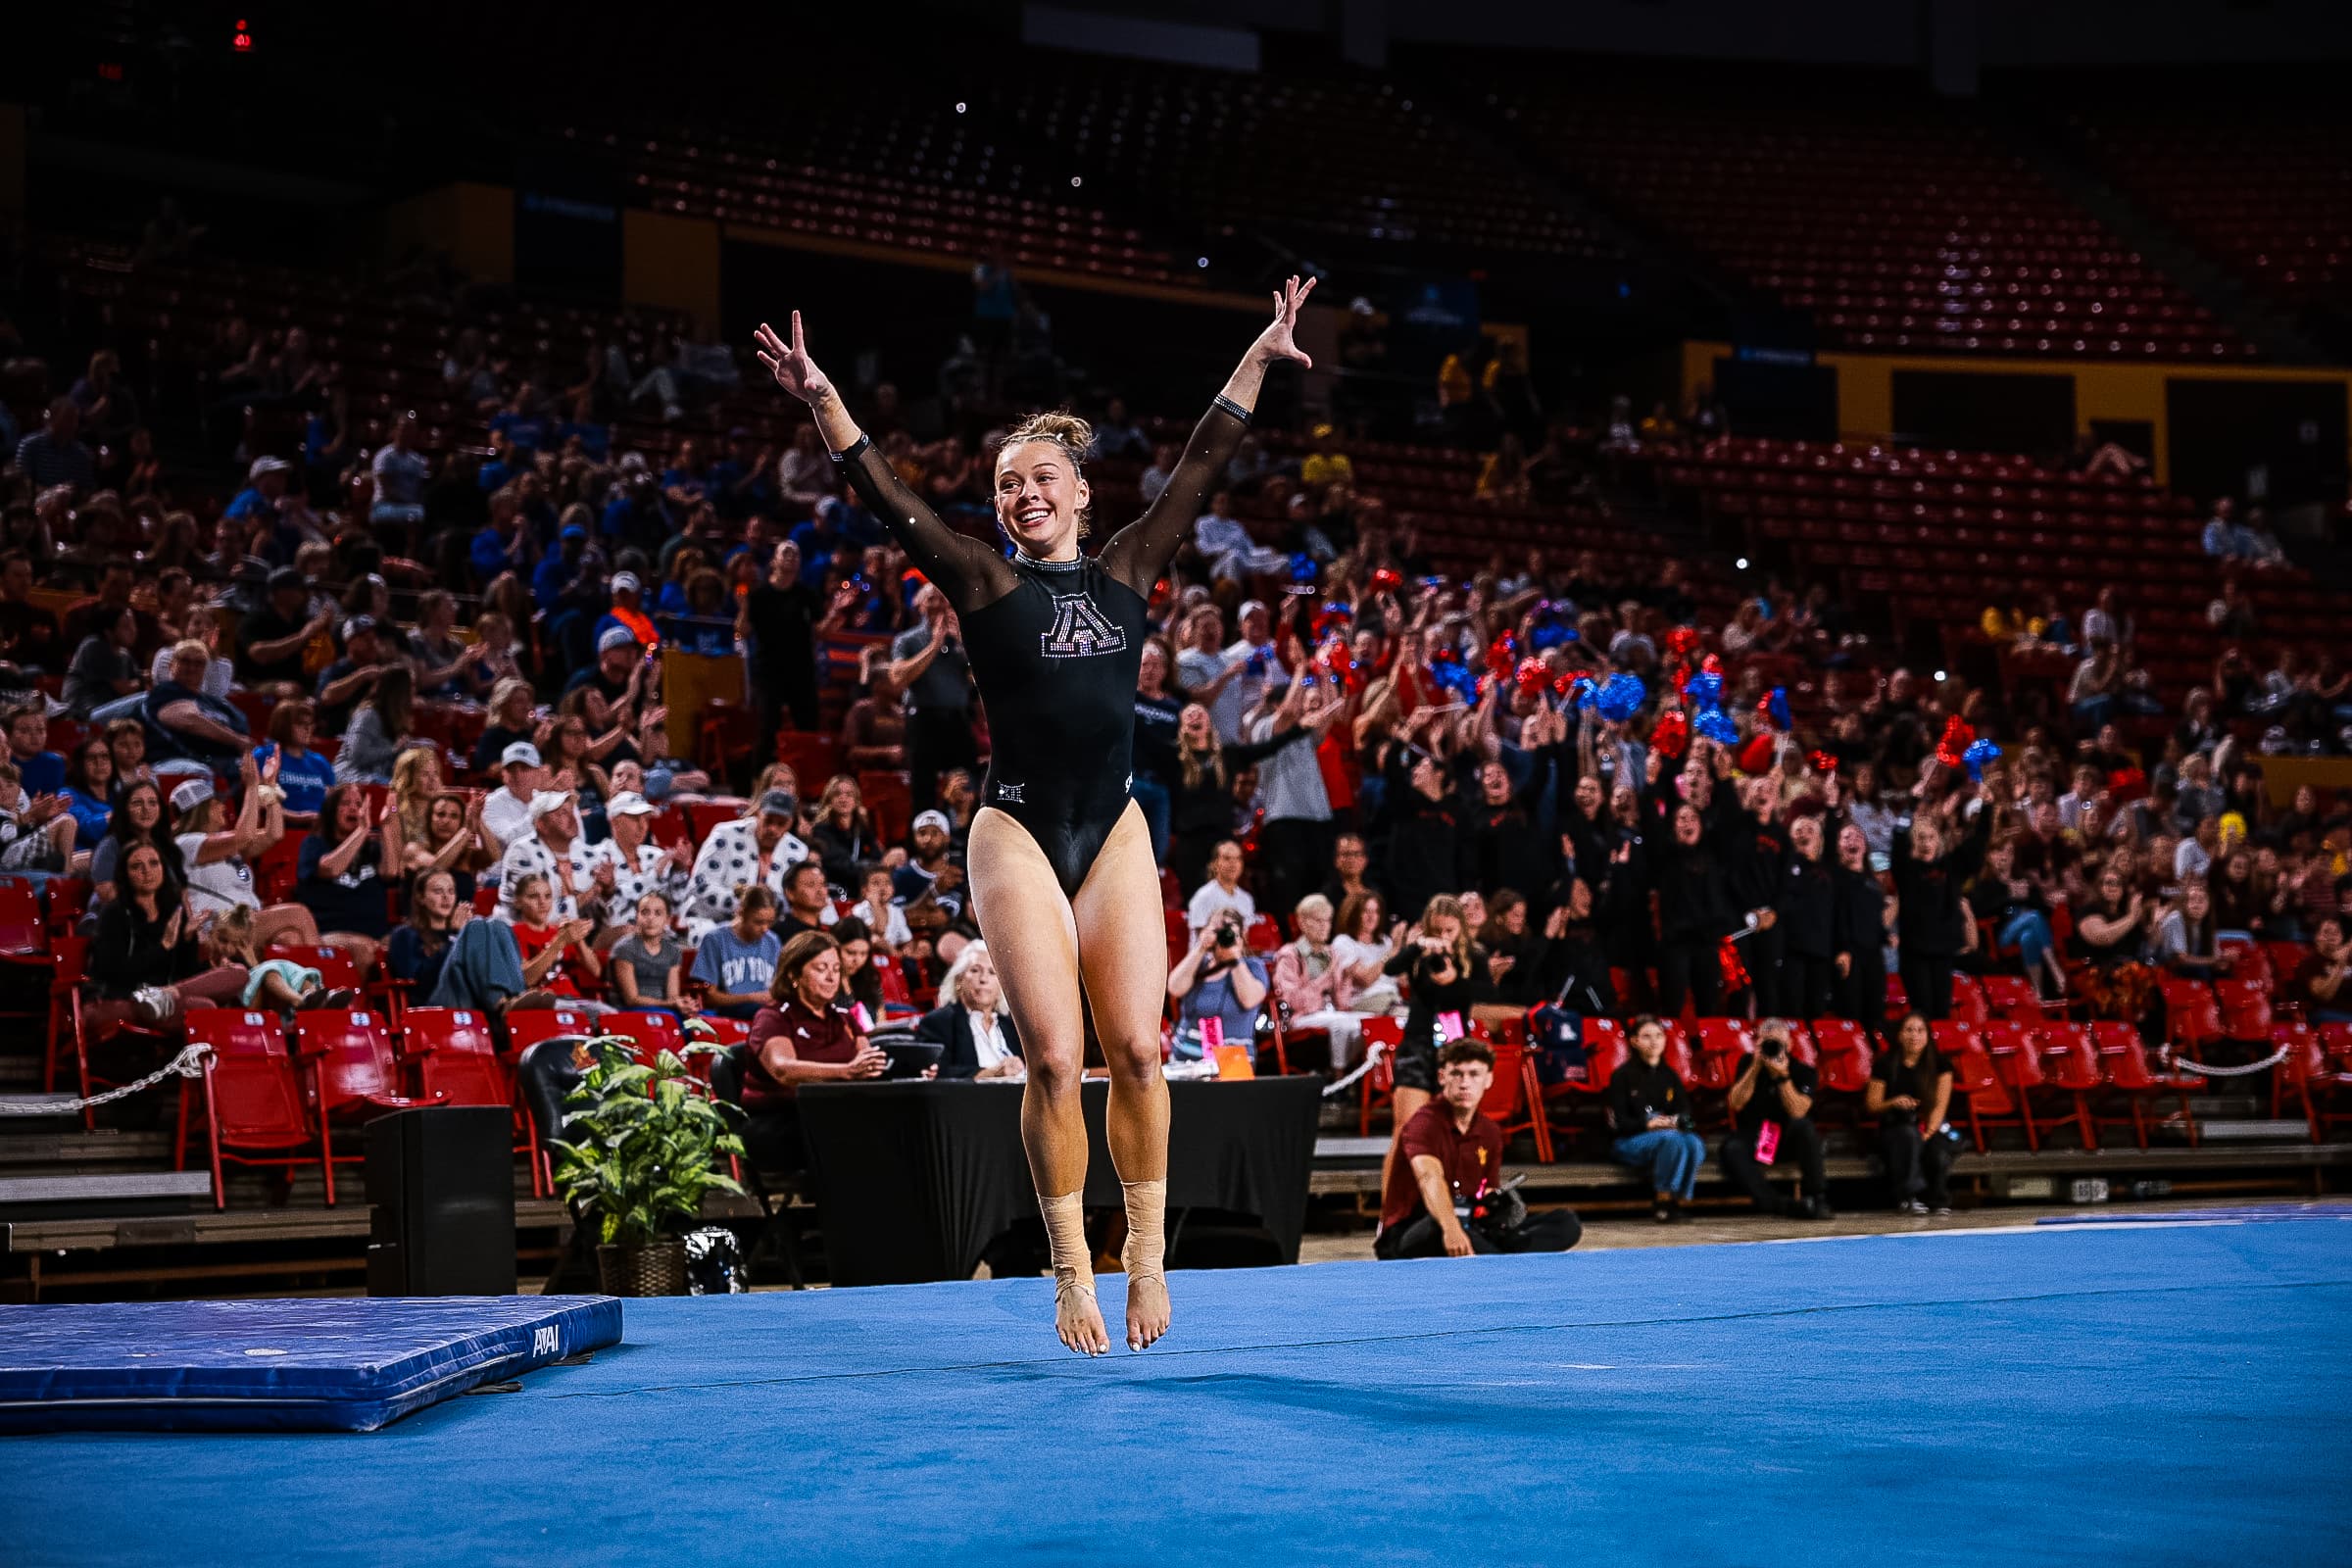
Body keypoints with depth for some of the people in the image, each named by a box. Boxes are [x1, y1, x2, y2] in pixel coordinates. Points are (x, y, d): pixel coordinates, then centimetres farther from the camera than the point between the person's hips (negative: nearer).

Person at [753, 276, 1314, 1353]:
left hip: (1115, 835, 2)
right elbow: (884, 495, -5)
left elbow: (1200, 464, 9)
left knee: (1137, 1050, -3)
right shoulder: (984, 583, 3)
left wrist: (1262, 355, 8)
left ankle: (1146, 1249, 12)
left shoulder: (1127, 573, 10)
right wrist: (820, 397, -16)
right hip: (1017, 837, -2)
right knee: (1053, 1058, -7)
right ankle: (1071, 1267, 4)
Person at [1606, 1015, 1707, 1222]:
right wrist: (1647, 1124, -23)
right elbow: (1618, 1122, -6)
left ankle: (1676, 1199, -23)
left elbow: (1685, 1114, 9)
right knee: (1672, 1139, -36)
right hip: (1629, 1142, -4)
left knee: (1695, 1143, -30)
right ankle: (1662, 1200, -27)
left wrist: (1675, 1122, -16)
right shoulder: (1623, 1075, 2)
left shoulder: (1670, 1075, 16)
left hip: (1671, 1134, 4)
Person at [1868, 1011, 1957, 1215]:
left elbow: (1940, 1105, -4)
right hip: (1894, 1128, -1)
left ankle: (1937, 1199, -6)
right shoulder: (1885, 1065, 0)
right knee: (1909, 1134, -38)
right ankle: (1907, 1197, -34)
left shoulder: (1939, 1064, 3)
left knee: (1938, 1153, -34)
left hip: (1932, 1128, 1)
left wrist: (1928, 1133, -19)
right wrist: (1894, 1103, -19)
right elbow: (1871, 1105, 2)